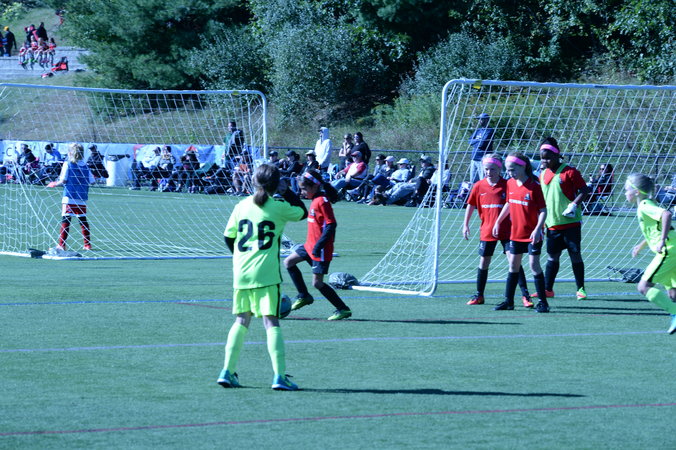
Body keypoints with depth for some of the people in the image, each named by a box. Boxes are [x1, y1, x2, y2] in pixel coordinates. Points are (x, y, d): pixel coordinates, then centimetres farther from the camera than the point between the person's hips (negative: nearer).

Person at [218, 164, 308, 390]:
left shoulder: (242, 206, 6)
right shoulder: (279, 207, -5)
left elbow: (228, 237, 12)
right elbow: (302, 212, 13)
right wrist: (287, 193, 20)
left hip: (241, 273, 4)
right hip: (266, 275, -4)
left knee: (241, 321, 14)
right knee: (271, 322, -4)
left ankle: (227, 370, 11)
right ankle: (279, 375, -10)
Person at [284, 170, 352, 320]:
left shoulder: (322, 202, -19)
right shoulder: (315, 200, 10)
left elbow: (331, 225, -24)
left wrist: (319, 245, -25)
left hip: (321, 250, -10)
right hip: (310, 245, 10)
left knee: (317, 283, -7)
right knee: (288, 262, 16)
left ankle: (343, 309, 0)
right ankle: (304, 296, 22)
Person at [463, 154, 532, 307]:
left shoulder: (507, 185, -6)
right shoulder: (479, 186, 2)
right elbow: (471, 205, 13)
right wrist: (465, 225, 12)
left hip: (506, 231, -3)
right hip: (486, 231, 3)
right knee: (483, 263, 10)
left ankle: (525, 295, -6)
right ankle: (479, 295, 21)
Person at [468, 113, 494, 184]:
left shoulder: (489, 131, -6)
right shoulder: (478, 130, 18)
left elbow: (483, 143, -15)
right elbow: (470, 141, 10)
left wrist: (474, 142, 0)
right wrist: (478, 141, -5)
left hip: (483, 160, -8)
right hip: (474, 159, 8)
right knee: (473, 181, 10)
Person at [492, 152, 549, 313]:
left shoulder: (534, 186, -15)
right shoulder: (510, 184, 4)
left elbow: (543, 210, -14)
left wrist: (538, 229, -25)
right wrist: (498, 222, 22)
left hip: (532, 234, -6)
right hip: (515, 232, 6)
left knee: (534, 265, -7)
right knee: (513, 266, 11)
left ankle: (542, 302, -1)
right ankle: (508, 301, 19)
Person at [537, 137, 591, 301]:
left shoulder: (569, 172, -9)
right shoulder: (543, 174, 10)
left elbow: (584, 190, -10)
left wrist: (574, 205, -22)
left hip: (570, 222, -5)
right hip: (552, 224, 5)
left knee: (575, 255, 1)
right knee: (552, 257, 8)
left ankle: (580, 289, 9)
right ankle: (548, 289, 12)